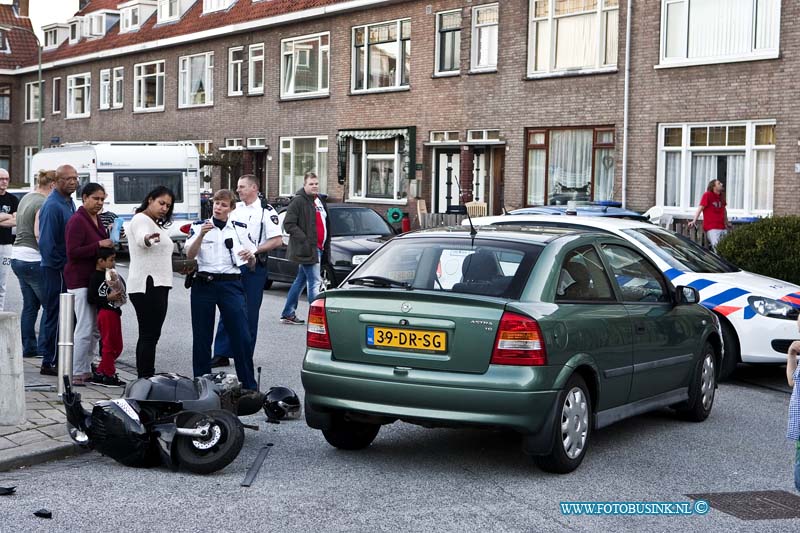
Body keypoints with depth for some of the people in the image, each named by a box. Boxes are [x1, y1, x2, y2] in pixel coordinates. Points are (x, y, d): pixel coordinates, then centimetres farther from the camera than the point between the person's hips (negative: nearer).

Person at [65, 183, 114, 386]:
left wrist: (109, 241, 13)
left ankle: (85, 370, 18)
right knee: (85, 329, -11)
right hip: (80, 281, -9)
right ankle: (75, 373, -5)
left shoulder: (96, 219, 15)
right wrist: (99, 245, -23)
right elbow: (73, 252, -19)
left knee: (96, 329, 10)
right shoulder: (77, 221, -13)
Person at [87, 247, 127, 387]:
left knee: (117, 346, 12)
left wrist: (119, 295, 4)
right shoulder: (96, 277, -11)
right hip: (105, 313, -9)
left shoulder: (111, 274, 15)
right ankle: (109, 375, 6)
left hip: (114, 312, 9)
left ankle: (99, 373, 18)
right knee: (108, 344, -2)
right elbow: (91, 298, -16)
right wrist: (108, 298, -20)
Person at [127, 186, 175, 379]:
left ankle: (145, 379, 14)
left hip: (157, 285, 11)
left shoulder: (155, 224, 22)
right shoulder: (141, 220, -10)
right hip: (147, 285, -11)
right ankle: (146, 379, -15)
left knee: (149, 335, 11)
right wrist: (148, 238, -55)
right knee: (150, 335, -13)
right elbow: (141, 240, -34)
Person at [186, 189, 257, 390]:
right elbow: (190, 255, -8)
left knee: (241, 336, -8)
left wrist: (250, 256, -13)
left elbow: (252, 264, 10)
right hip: (204, 284, 0)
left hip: (231, 285, 0)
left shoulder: (240, 229, 10)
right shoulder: (199, 226, 6)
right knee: (202, 337, 4)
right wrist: (201, 235, -23)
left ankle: (249, 386, -1)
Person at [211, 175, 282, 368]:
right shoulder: (235, 209, 13)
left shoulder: (266, 211, -6)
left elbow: (277, 241, -11)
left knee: (250, 314, 1)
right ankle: (221, 354, 9)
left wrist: (254, 250, -18)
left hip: (254, 267, -5)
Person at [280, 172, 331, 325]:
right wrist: (304, 240, -19)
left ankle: (288, 314, 23)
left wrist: (326, 247, 17)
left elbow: (326, 224, 26)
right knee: (314, 281, -11)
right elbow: (288, 224, -14)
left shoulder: (320, 201, 18)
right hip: (307, 249, -9)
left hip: (318, 248, 9)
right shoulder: (298, 201, -9)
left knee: (301, 280, 15)